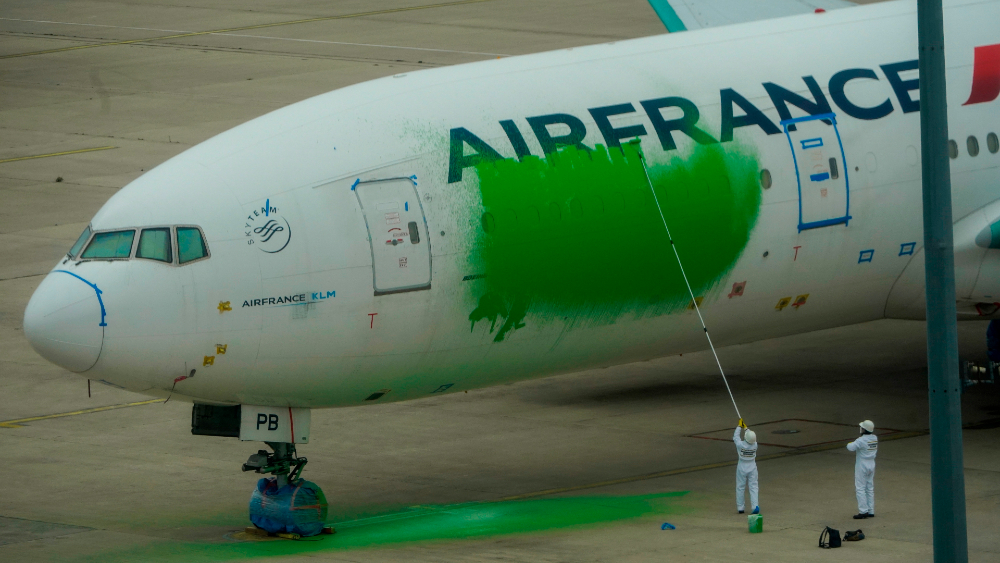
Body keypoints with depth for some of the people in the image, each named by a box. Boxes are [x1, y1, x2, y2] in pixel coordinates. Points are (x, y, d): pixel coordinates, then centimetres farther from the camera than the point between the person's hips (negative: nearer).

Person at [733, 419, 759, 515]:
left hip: (742, 468, -2)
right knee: (753, 487, 4)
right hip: (752, 467, 2)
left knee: (740, 488, 11)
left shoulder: (741, 445, -21)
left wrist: (739, 426, 12)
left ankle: (740, 507, 16)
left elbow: (735, 437, -1)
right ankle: (755, 506, -9)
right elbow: (753, 438, 9)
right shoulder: (755, 445, -13)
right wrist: (746, 427, 20)